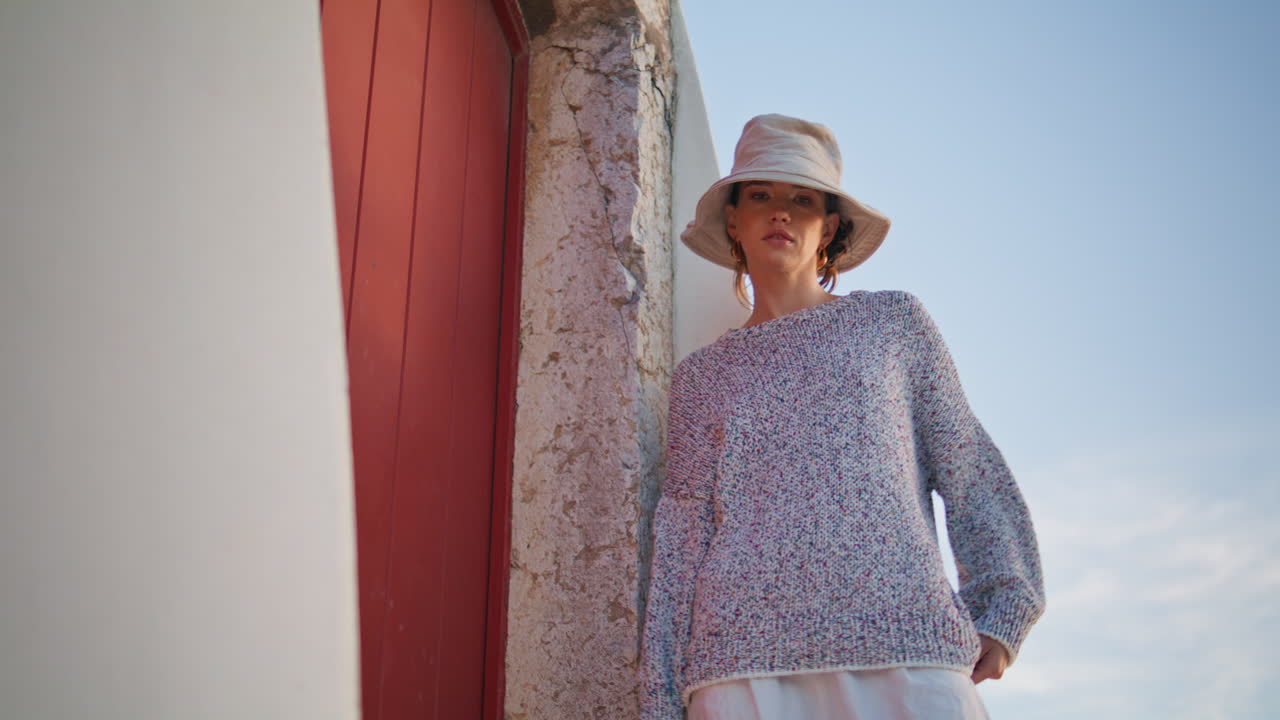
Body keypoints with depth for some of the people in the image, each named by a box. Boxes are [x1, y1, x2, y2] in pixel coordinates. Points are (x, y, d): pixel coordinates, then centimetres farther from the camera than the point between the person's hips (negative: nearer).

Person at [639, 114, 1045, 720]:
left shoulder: (893, 322, 16)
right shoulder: (700, 375, 17)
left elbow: (971, 472, 13)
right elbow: (680, 539, 14)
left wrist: (1000, 613, 1)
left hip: (906, 649, 0)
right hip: (744, 662, 1)